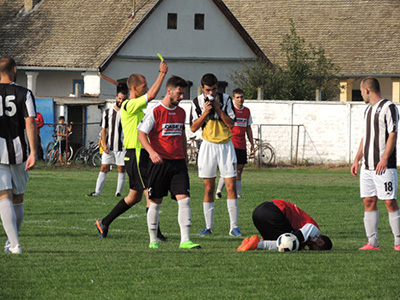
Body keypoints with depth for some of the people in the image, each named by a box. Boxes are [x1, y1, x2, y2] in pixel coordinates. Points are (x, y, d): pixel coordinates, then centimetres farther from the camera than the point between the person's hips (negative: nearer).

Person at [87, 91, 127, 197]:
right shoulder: (108, 112, 7)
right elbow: (104, 129, 7)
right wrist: (104, 144, -4)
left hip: (122, 146, -1)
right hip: (109, 146, 1)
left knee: (121, 169, 0)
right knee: (104, 168, 0)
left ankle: (119, 192, 7)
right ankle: (97, 191, 3)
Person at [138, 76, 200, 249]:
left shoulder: (181, 112, 12)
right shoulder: (155, 111, -6)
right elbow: (141, 134, -8)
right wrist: (152, 152, -24)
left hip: (178, 163, 4)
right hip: (159, 162, -4)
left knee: (184, 199, -10)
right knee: (155, 202, 4)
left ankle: (185, 240, -13)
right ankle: (153, 240, 16)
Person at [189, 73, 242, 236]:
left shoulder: (226, 99, -2)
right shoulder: (197, 102, 0)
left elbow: (231, 123, -6)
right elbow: (193, 128, -3)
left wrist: (218, 108, -15)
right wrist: (206, 112, -14)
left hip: (226, 145, 0)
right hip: (208, 145, 0)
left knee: (231, 186, -6)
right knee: (208, 188, 1)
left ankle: (234, 226, -4)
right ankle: (208, 226, 8)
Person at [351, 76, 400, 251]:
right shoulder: (368, 110, 19)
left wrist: (384, 159, -21)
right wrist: (357, 160, 19)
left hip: (384, 166, -8)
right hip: (367, 165, 8)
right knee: (368, 202, 4)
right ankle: (372, 242, 6)